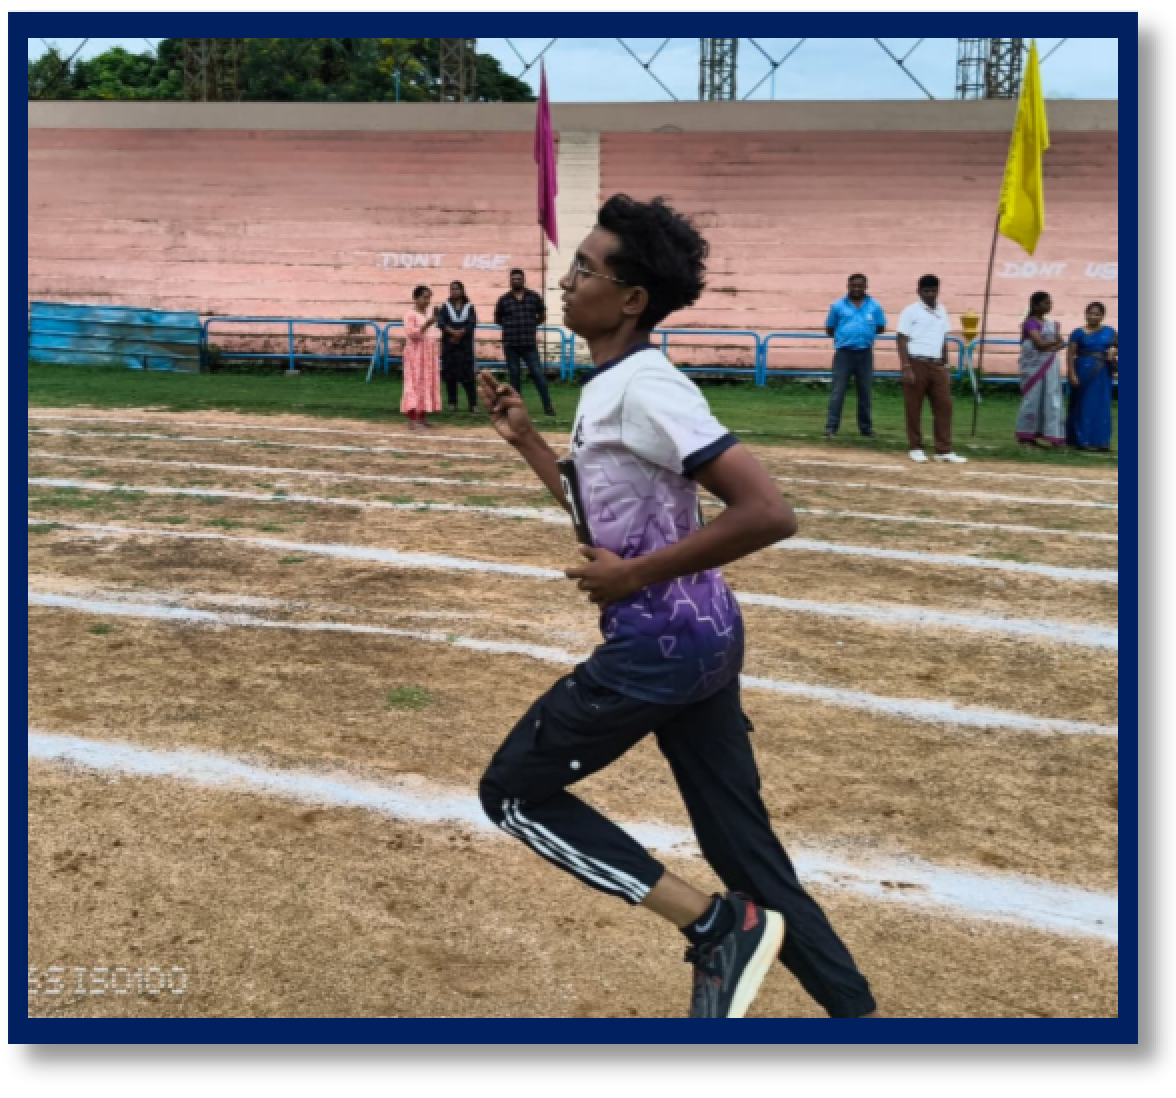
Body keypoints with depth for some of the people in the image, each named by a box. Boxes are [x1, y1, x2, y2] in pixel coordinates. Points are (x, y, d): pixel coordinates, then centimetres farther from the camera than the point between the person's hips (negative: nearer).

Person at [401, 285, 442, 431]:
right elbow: (411, 334, -18)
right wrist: (426, 325, -28)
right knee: (414, 384, -8)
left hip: (429, 354, 8)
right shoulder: (410, 314, -8)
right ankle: (412, 419, -9)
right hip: (416, 353, -8)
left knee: (428, 384, 6)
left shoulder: (429, 315, 15)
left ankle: (422, 417, 11)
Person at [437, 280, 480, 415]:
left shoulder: (469, 308, 9)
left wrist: (459, 333, -19)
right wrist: (453, 332, -23)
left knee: (467, 374, -9)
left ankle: (473, 405, -8)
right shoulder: (445, 308, 10)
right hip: (448, 346, 2)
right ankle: (452, 404, 9)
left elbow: (472, 324, -5)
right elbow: (441, 323, -7)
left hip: (465, 346, -2)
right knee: (449, 375, 0)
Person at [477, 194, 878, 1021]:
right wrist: (526, 439, 19)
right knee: (746, 850, 14)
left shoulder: (645, 387, -18)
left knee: (515, 792, 2)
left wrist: (635, 575, -20)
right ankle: (856, 1009, 22)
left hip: (660, 642, -9)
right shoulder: (609, 387, 12)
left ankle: (719, 927, 0)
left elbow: (769, 514, -26)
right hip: (697, 638, 9)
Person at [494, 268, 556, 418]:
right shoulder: (504, 300, 4)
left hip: (530, 344, -1)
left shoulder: (534, 297, 4)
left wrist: (532, 325, 7)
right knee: (514, 376, 6)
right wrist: (510, 326, 7)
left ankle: (548, 406, 0)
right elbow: (497, 319, 16)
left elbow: (542, 316, 16)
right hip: (510, 344, 1)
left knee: (538, 374, -4)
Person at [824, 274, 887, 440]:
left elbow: (881, 328, 12)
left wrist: (865, 333, 2)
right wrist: (843, 336, 3)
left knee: (865, 392, 8)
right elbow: (829, 329, 11)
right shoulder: (838, 306, 4)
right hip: (843, 353, -1)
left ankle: (866, 427, 19)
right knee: (838, 391, -6)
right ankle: (831, 427, -7)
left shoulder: (874, 306, 5)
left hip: (865, 353, 2)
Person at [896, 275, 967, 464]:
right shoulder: (911, 312, -5)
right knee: (914, 408, 1)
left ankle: (944, 450, 3)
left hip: (937, 365, 6)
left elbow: (943, 340, 19)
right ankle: (916, 448, 12)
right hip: (917, 364, -5)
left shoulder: (942, 312, 13)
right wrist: (906, 368, -17)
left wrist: (945, 366, 15)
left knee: (945, 406, 0)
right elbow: (902, 340, -8)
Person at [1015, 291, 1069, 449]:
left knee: (1052, 400, 4)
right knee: (1033, 400, -4)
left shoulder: (1051, 323, 14)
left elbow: (1062, 344, 6)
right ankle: (1026, 436, 3)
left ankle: (1051, 435, 6)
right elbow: (1040, 344, -20)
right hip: (1035, 368, -7)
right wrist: (1056, 340, -4)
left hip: (1050, 368, 7)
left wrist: (1052, 348, -14)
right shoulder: (1030, 323, -8)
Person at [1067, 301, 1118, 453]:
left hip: (1103, 375, 3)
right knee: (1083, 406, 2)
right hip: (1084, 373, -3)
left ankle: (1102, 441, 10)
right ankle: (1081, 440, 7)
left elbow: (1117, 347, 15)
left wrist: (1114, 353, -8)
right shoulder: (1079, 333, -2)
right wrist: (1072, 374, -14)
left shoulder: (1109, 332, 6)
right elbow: (1070, 354, -5)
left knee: (1102, 407, 4)